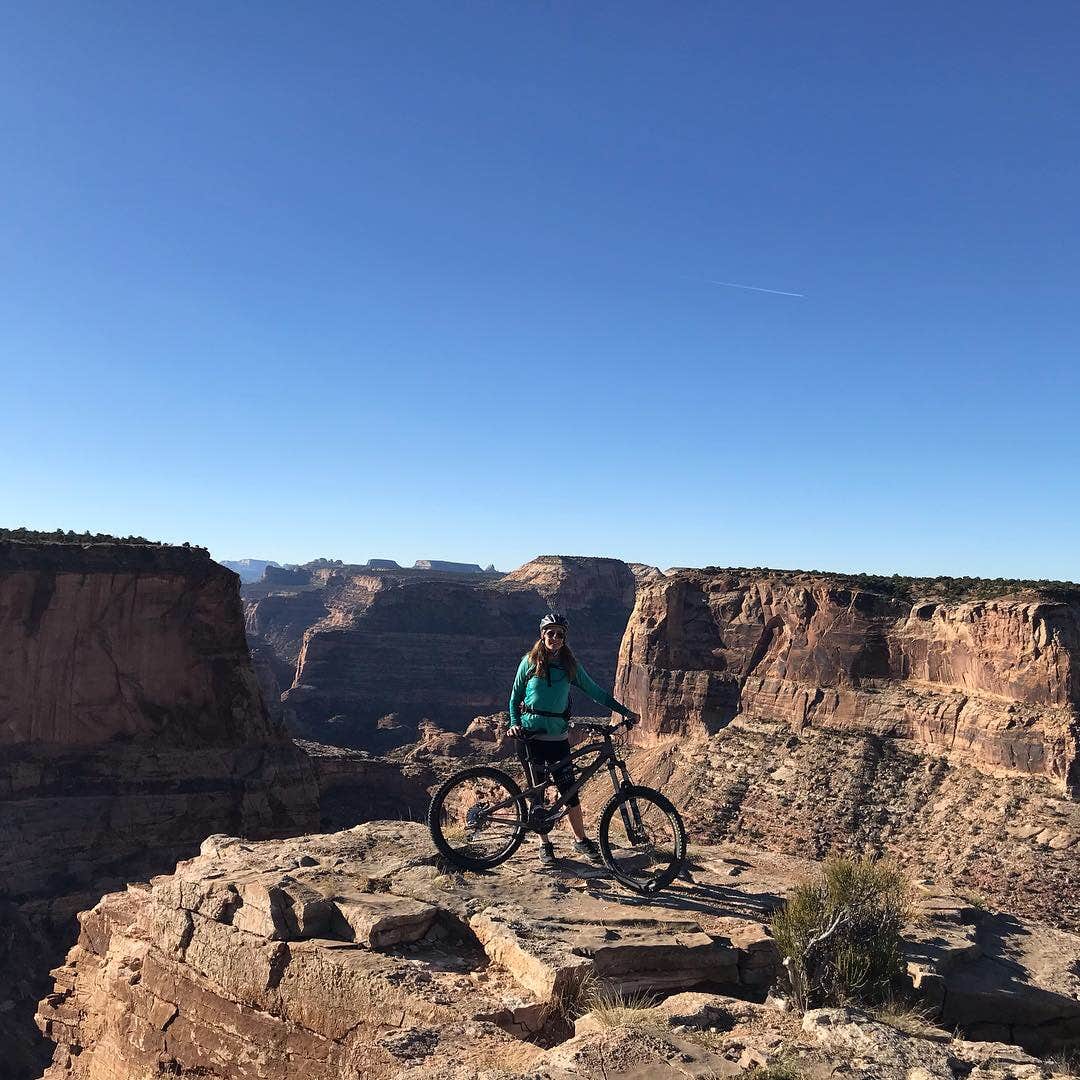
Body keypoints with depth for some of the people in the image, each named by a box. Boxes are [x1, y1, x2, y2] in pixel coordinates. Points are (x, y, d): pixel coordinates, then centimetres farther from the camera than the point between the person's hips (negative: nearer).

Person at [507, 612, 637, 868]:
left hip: (557, 738, 1)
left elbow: (594, 691, 9)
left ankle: (581, 840, 13)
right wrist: (514, 723, -6)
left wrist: (624, 711, 6)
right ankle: (545, 844, 18)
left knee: (569, 791, -3)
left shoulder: (570, 664, 5)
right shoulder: (530, 661, 1)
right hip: (530, 736, -1)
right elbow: (515, 696, 8)